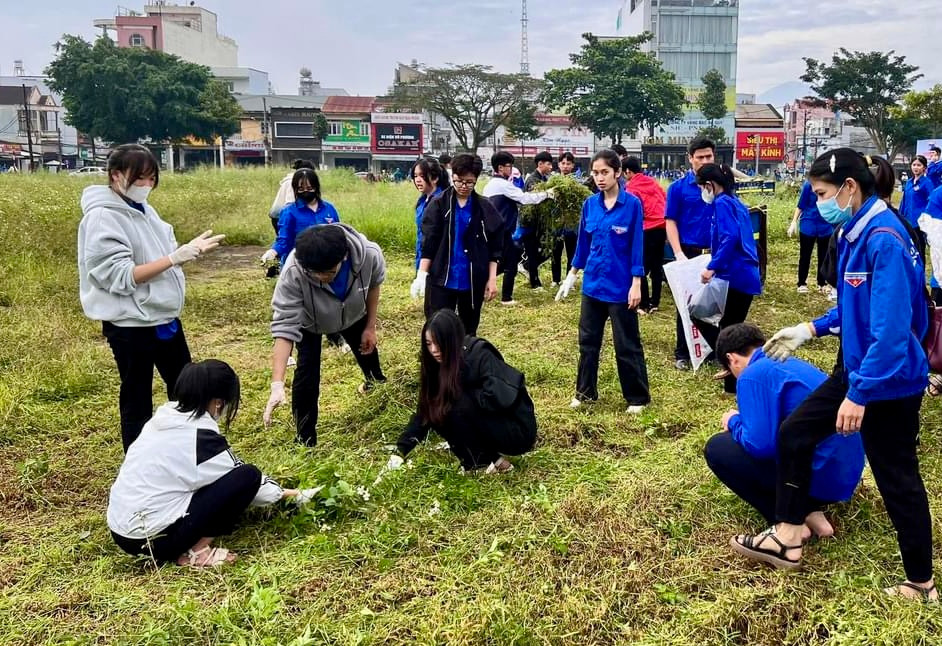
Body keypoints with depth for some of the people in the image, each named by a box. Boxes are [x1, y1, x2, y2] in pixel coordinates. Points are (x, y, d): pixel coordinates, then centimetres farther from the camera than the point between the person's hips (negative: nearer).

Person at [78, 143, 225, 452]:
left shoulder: (144, 210, 7)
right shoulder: (102, 217, -17)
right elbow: (121, 276, -23)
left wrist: (189, 249, -6)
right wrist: (175, 257, -29)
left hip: (165, 318, 8)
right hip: (131, 326, -8)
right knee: (137, 403, 6)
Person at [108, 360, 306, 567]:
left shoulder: (164, 417, 7)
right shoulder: (200, 435, -16)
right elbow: (244, 476, -3)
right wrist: (280, 493, 15)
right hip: (151, 538, -8)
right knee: (247, 476, -10)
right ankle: (195, 551, -4)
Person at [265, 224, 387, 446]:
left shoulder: (370, 254, -40)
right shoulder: (293, 272, -46)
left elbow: (373, 285, -15)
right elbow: (285, 326, -44)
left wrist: (370, 327, -5)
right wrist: (277, 384, -51)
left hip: (353, 313, 3)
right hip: (309, 320, -2)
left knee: (367, 348, 25)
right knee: (307, 372, -16)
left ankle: (375, 379, 63)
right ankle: (305, 439, 4)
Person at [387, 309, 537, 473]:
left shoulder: (481, 356, -22)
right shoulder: (442, 364, -1)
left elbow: (499, 398, -33)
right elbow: (425, 411, 1)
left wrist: (460, 393, -17)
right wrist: (401, 450, -8)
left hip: (518, 431, -7)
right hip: (491, 427, 7)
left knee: (457, 406, -24)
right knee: (437, 412, -7)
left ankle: (487, 461, -8)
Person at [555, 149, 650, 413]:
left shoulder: (632, 204, -11)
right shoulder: (590, 204, 2)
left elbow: (637, 245, -11)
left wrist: (636, 283, -13)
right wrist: (572, 274, 13)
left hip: (620, 286, -5)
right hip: (593, 283, 5)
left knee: (627, 345, 5)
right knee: (588, 341, 14)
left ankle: (638, 397, 18)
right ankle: (585, 391, 29)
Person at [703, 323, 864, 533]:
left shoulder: (752, 375, -9)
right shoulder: (793, 364, 18)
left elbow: (760, 445, -17)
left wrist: (734, 422, 3)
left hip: (817, 476, -9)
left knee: (717, 448, 2)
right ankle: (811, 511, 13)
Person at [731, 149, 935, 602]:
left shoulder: (884, 239, -25)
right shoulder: (854, 233, 4)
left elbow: (891, 327, -29)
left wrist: (859, 393, -28)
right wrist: (810, 330, 11)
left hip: (889, 381, -9)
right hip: (856, 368, 9)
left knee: (897, 479, 5)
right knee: (795, 433, 12)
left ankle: (921, 585, 26)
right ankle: (786, 539, 25)